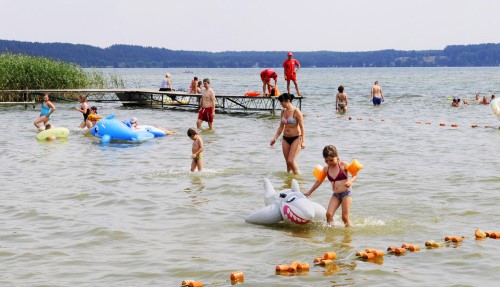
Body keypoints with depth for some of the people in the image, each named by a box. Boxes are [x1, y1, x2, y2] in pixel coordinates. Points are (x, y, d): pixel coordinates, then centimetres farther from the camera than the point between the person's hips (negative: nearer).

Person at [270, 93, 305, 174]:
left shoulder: (296, 111, -13)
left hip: (296, 138, -6)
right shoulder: (283, 112, 6)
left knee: (291, 161, -14)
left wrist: (303, 141, -20)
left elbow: (302, 127, -14)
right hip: (285, 139, 6)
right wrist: (275, 138, 7)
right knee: (287, 162, 7)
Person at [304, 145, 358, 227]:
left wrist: (350, 181, -28)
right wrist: (309, 192, 22)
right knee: (329, 214, -12)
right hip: (335, 195, 4)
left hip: (346, 193, -4)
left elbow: (355, 174, -7)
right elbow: (319, 181, 17)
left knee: (345, 217, -6)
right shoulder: (326, 169, 5)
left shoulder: (343, 165, -8)